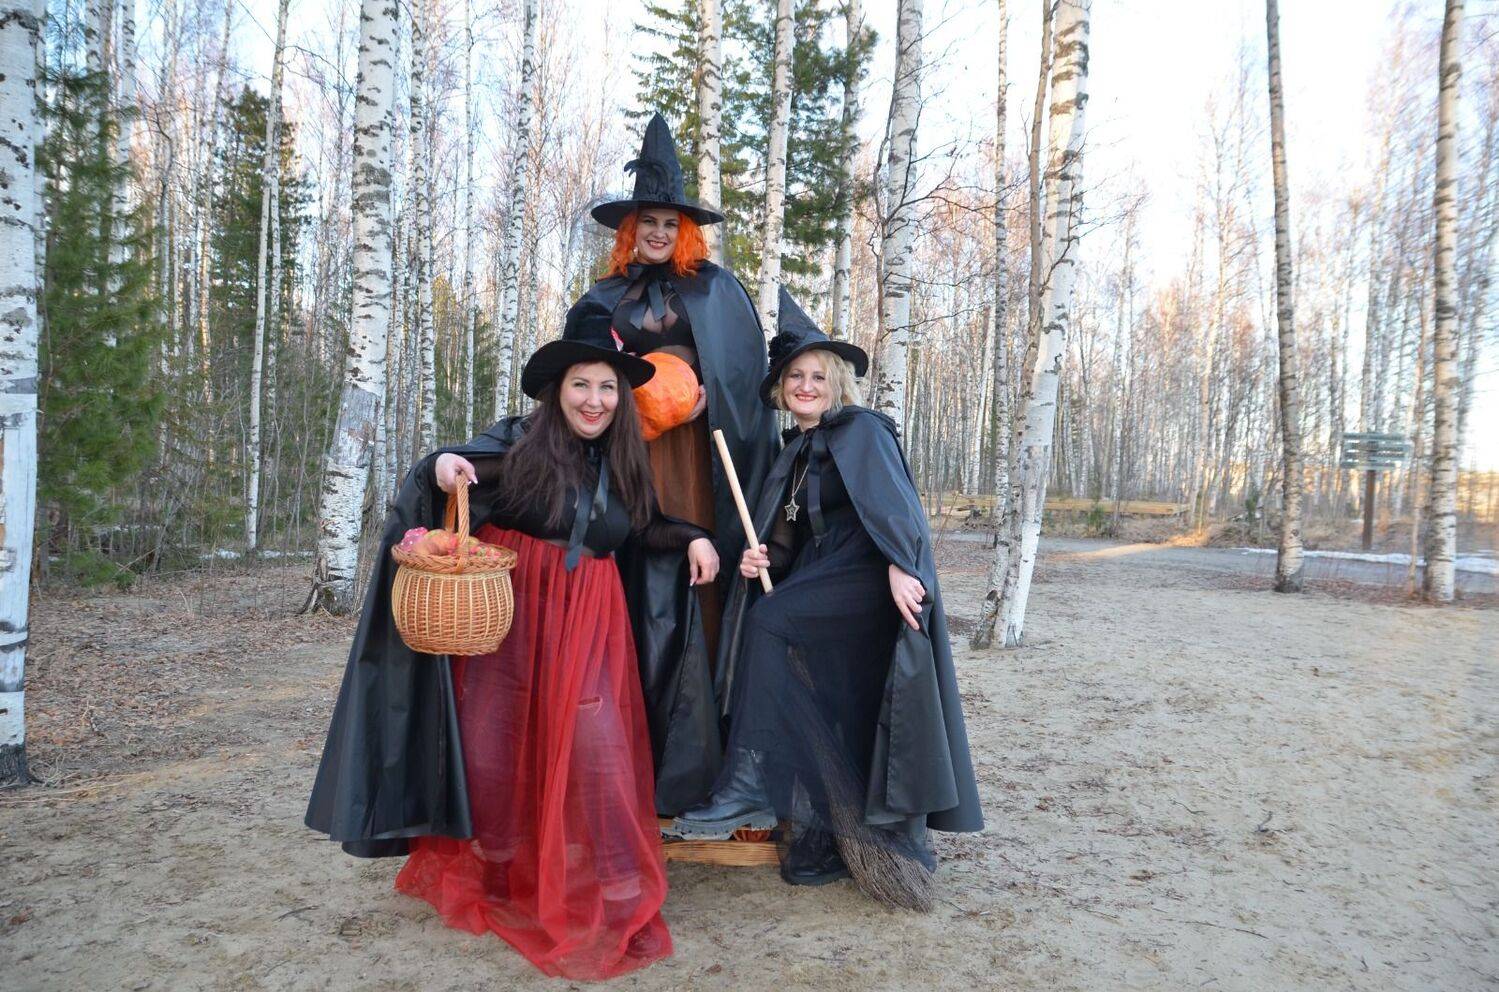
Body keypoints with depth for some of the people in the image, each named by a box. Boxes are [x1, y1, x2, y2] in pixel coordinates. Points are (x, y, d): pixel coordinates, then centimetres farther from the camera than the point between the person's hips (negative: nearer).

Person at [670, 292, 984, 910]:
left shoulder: (861, 430, -2)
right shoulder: (796, 452, 19)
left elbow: (890, 501, -17)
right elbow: (791, 542, 16)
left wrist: (899, 566, -31)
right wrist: (760, 559, -5)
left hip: (868, 584, -8)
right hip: (824, 593, 8)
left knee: (765, 623, -24)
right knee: (820, 725, 2)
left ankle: (750, 788, -19)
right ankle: (826, 841, 14)